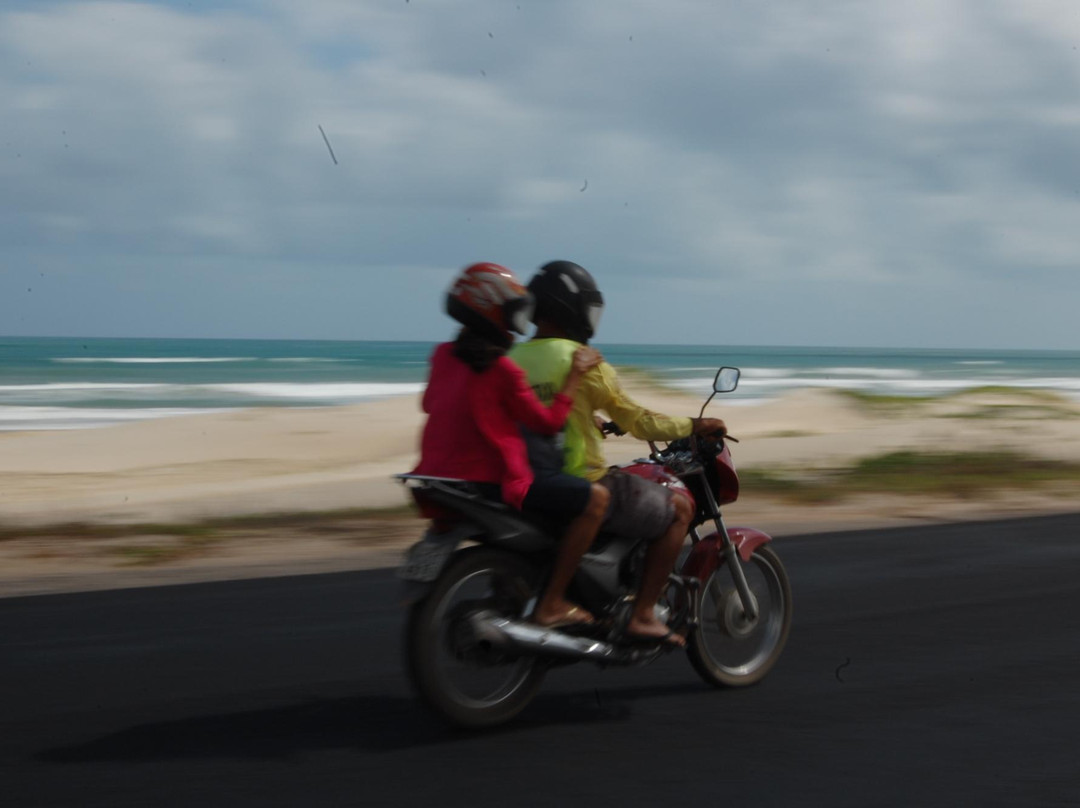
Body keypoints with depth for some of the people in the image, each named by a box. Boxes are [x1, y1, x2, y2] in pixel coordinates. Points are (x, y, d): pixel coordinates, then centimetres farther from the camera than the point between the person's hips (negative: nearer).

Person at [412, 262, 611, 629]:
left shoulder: (444, 355, 6)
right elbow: (547, 423, -9)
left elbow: (429, 403, 23)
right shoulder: (502, 369, -15)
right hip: (491, 482, -9)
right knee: (596, 498, -9)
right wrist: (574, 376, -3)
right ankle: (551, 603, -9)